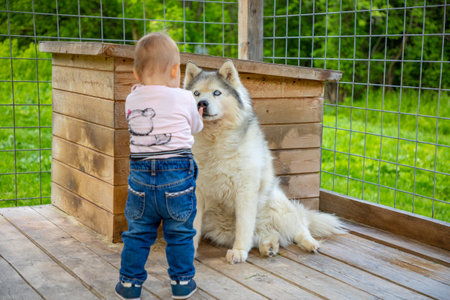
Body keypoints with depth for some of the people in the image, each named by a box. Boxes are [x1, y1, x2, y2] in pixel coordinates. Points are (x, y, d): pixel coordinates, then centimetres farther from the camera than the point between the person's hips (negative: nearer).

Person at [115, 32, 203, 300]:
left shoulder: (132, 100, 2)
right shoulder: (185, 99, -5)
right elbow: (195, 127, 12)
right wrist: (198, 117, 35)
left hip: (141, 177, 2)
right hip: (177, 175, -2)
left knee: (138, 233, 15)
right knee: (180, 234, 13)